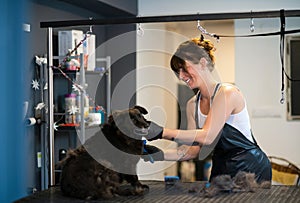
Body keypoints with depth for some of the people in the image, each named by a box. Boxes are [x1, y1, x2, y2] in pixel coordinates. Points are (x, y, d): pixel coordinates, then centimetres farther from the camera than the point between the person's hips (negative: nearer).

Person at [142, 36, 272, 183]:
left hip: (251, 169, -6)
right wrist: (162, 155, -12)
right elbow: (194, 149, 4)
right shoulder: (192, 105, 8)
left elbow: (207, 136, -24)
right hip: (220, 169, 6)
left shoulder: (228, 93, -15)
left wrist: (162, 132, -28)